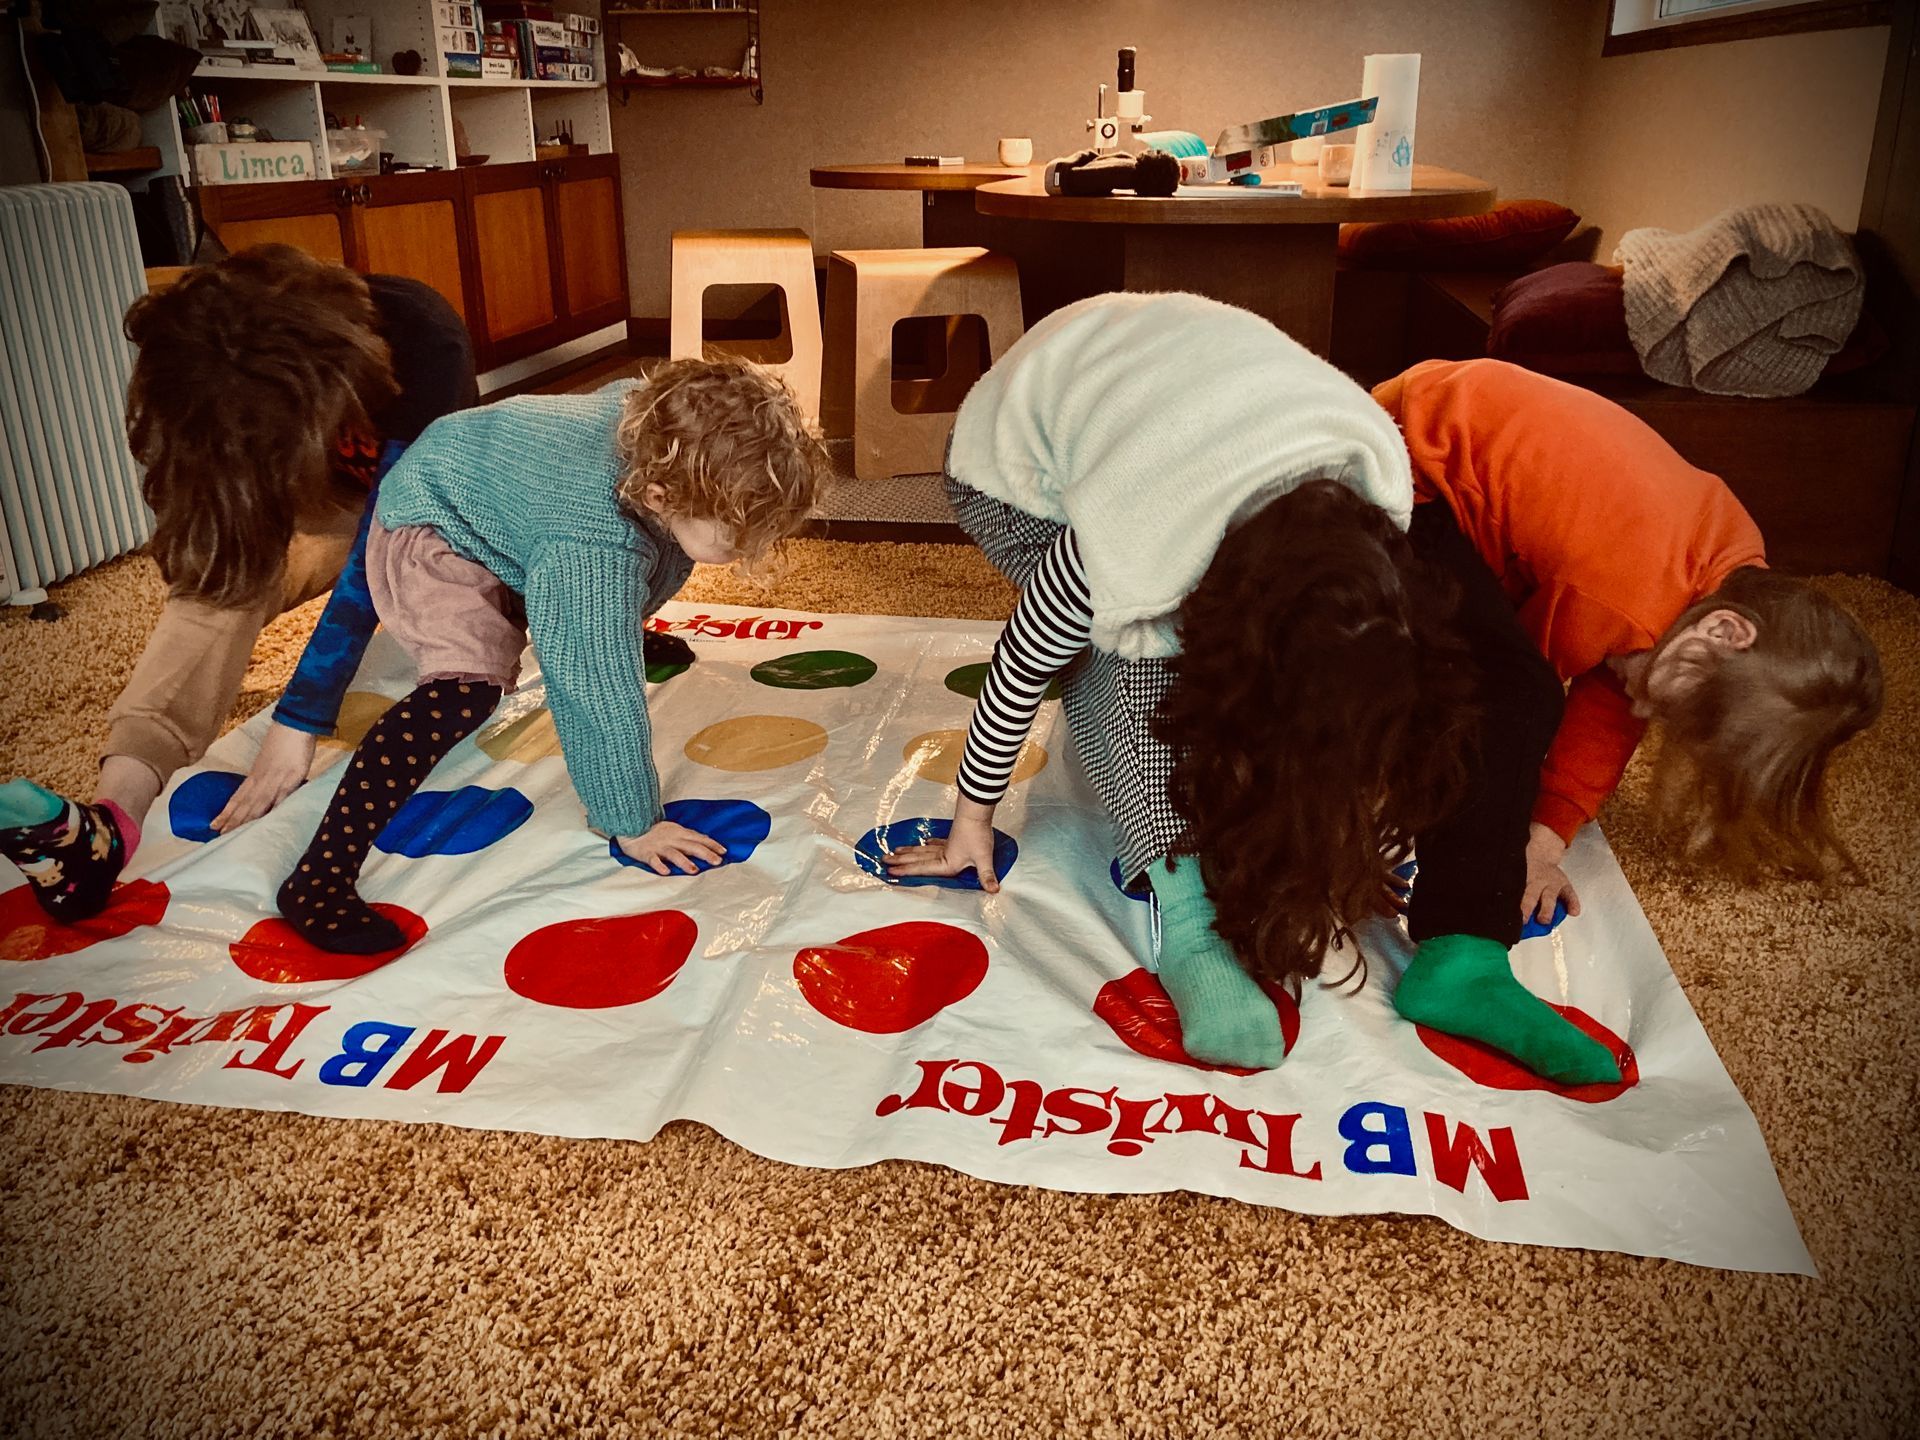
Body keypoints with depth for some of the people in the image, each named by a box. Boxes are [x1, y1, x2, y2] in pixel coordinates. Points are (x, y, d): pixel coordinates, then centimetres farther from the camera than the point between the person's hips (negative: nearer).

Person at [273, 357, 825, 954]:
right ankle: (318, 878, -26)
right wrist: (631, 824, -28)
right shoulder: (595, 552, -44)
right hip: (428, 530, -9)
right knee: (469, 685, -32)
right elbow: (598, 693, -39)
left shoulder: (662, 418, -23)